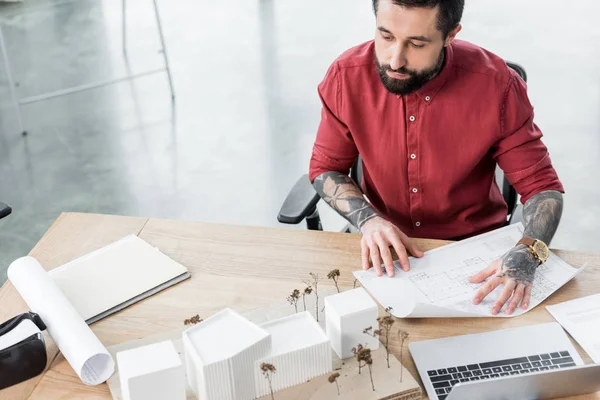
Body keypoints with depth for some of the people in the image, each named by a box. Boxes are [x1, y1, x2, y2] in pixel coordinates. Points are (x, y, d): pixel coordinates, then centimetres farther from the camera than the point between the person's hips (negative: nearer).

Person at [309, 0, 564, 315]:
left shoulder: (497, 85, -20)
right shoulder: (347, 76, -15)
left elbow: (542, 186, -11)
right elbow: (325, 168, -2)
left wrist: (526, 255, -31)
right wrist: (368, 219, -21)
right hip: (385, 246, 2)